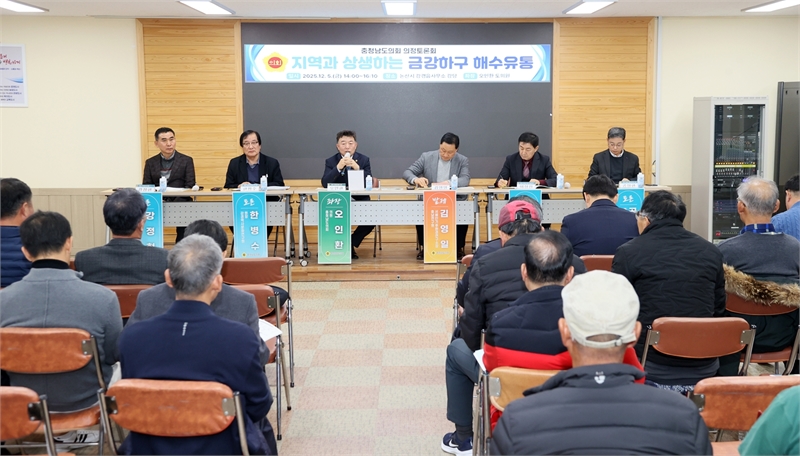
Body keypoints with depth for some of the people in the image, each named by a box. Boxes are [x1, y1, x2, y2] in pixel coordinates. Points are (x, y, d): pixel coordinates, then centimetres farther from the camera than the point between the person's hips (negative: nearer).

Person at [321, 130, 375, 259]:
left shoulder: (364, 159, 2)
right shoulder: (331, 161, 0)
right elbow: (325, 184, -13)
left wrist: (357, 168, -24)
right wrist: (338, 167, -27)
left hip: (359, 200, 1)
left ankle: (352, 242, 0)